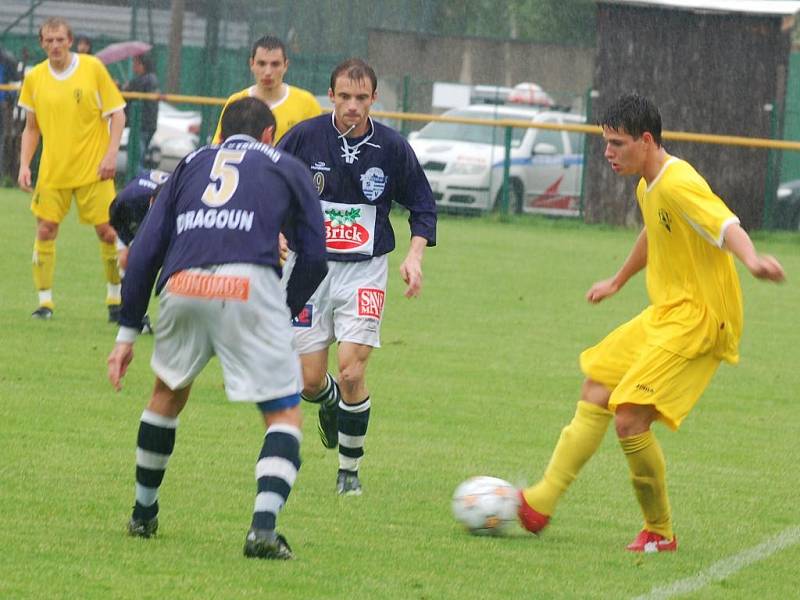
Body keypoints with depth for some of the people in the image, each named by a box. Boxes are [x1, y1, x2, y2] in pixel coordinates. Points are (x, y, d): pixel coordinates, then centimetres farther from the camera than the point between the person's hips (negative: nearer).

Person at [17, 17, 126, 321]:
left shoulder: (93, 68, -5)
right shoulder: (34, 78, 3)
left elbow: (116, 114, -1)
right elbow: (31, 128, 13)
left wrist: (111, 154, -11)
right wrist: (24, 165, 1)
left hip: (93, 168, -2)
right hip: (52, 169, 2)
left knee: (107, 230, -3)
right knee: (45, 231, -4)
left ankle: (115, 299, 12)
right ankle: (45, 301, 5)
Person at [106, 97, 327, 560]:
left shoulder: (191, 164, 29)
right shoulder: (288, 169, 24)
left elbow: (145, 250, 21)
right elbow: (314, 259, 15)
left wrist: (128, 332, 22)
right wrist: (287, 311, 30)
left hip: (181, 287, 3)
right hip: (250, 286, -3)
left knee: (168, 393, 30)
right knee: (285, 415, 7)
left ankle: (144, 513, 39)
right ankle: (264, 526, -14)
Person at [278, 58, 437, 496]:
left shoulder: (392, 148, -5)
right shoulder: (304, 137, -8)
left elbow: (422, 205, 7)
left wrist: (415, 256, -7)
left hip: (364, 270, -1)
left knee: (352, 372, -14)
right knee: (310, 380, -1)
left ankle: (350, 468, 4)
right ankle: (331, 405, 38)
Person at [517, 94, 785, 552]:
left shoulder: (679, 185, -21)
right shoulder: (649, 185, 11)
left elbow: (727, 226, -37)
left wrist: (751, 259, -59)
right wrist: (617, 282, 49)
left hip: (699, 322, -10)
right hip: (666, 315, 10)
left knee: (630, 419, -17)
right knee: (596, 393, 14)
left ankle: (660, 532, 0)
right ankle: (541, 501, 20)